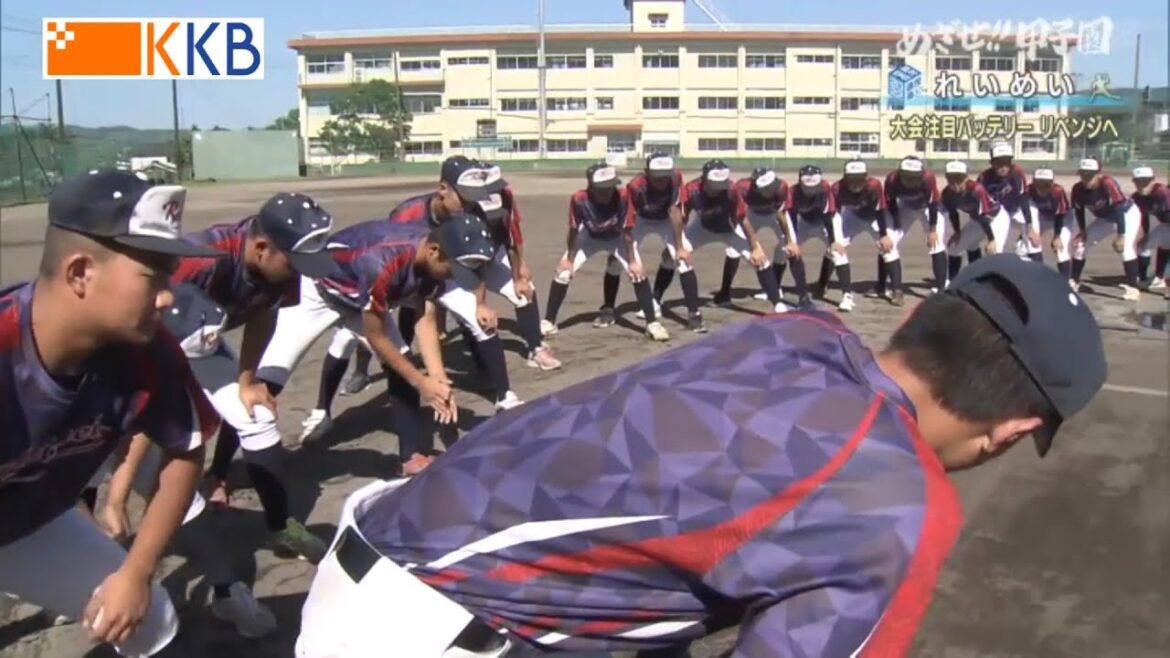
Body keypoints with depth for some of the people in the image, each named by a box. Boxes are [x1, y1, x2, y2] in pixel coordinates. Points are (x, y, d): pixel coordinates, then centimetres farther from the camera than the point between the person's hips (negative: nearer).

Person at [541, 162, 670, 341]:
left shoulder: (622, 196, -35)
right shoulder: (578, 199, -34)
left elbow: (627, 231, -23)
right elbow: (573, 231, -19)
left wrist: (632, 261, -18)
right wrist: (569, 259, -11)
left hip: (617, 238, 0)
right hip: (589, 237, 1)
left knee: (637, 271, -17)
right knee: (563, 271, -9)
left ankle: (652, 323, -7)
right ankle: (548, 321, 5)